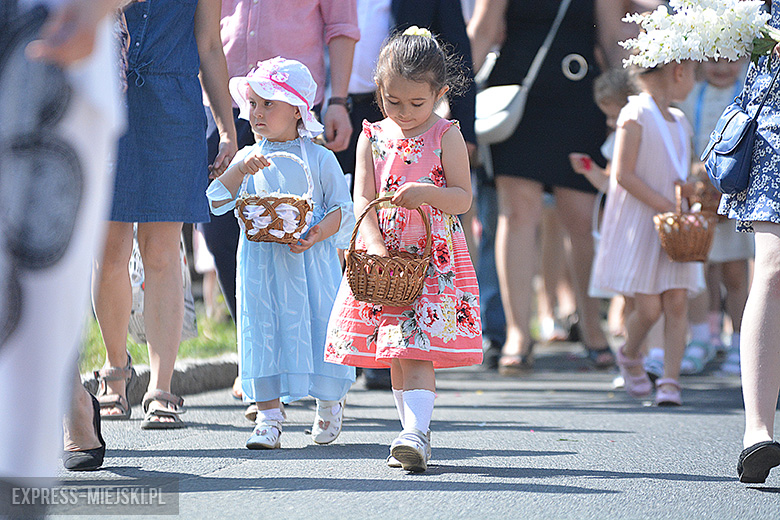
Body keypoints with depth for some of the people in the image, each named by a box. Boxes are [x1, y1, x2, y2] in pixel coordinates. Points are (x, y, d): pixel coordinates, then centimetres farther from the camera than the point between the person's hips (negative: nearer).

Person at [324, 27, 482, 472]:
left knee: (416, 349, -15)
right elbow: (363, 199, 0)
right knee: (396, 353, 7)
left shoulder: (446, 138, -1)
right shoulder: (373, 138, 7)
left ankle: (416, 434, -23)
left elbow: (463, 198, -3)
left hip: (435, 259, -4)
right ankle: (415, 429, 17)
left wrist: (428, 193, -23)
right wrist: (373, 242, -16)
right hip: (383, 259, 4)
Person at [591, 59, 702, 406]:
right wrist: (666, 206, -18)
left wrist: (691, 191, -2)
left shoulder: (680, 123, 14)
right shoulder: (635, 116, -10)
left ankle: (670, 381, -2)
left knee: (676, 302, -5)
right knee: (648, 308, -6)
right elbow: (624, 175, -16)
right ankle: (629, 356, 23)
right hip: (638, 225, -6)